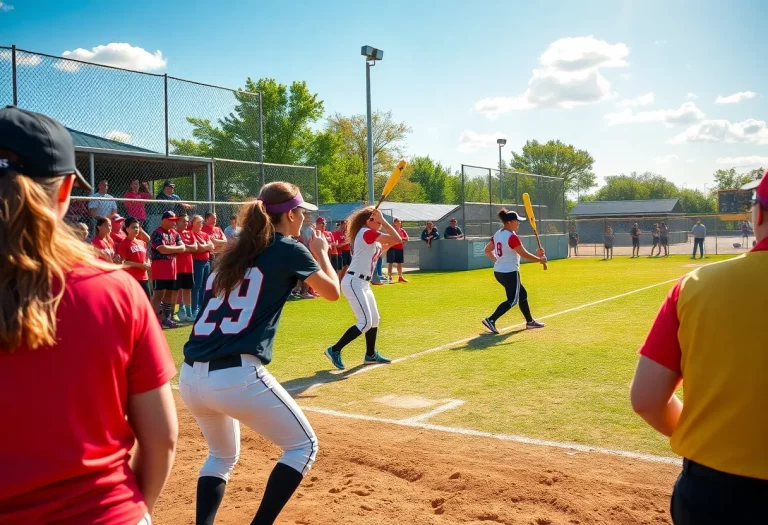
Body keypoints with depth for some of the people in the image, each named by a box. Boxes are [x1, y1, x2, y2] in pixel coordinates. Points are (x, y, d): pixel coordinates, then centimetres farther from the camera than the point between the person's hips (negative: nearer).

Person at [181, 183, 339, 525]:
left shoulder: (232, 252, 18)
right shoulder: (290, 250, 2)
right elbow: (332, 292, 15)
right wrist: (320, 252, 32)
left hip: (191, 376, 7)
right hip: (236, 376, -7)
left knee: (222, 455, 31)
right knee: (303, 446, 14)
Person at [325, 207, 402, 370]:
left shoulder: (371, 237, 15)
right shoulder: (367, 232, -15)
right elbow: (397, 239, -21)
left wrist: (388, 244, 12)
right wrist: (383, 220, -14)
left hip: (363, 284, 11)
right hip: (353, 283, -11)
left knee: (374, 319, 17)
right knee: (365, 323, -12)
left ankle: (370, 355, 30)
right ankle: (334, 350, -4)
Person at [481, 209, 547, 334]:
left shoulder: (497, 234, 6)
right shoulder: (512, 237, -19)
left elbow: (487, 250, 14)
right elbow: (524, 254, -17)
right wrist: (540, 259, -6)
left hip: (498, 271, 9)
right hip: (510, 273, -9)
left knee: (522, 294, 21)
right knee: (512, 300, -2)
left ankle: (530, 321, 30)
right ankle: (491, 320, -13)